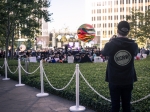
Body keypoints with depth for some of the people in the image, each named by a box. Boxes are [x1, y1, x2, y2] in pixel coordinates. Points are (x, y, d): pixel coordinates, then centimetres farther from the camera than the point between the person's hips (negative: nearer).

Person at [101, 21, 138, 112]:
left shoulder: (111, 44, -14)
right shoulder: (133, 45, -8)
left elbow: (103, 53, 7)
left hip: (114, 81, -1)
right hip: (128, 81, 2)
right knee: (126, 104, 13)